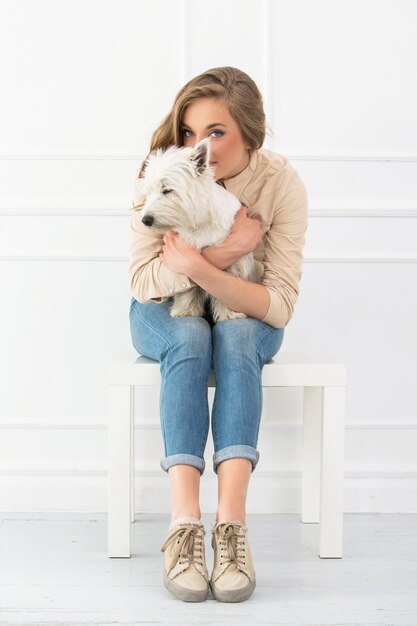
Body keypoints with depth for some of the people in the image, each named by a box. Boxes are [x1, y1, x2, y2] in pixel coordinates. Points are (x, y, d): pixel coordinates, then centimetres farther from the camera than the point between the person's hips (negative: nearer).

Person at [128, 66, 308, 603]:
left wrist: (199, 268, -38)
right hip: (166, 315, 0)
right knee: (190, 337, -34)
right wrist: (222, 255, -33)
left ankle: (231, 522, -42)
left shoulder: (282, 185, -20)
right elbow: (141, 279, -20)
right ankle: (184, 522, -41)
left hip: (245, 320, 0)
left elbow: (280, 306, -24)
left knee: (236, 335, -34)